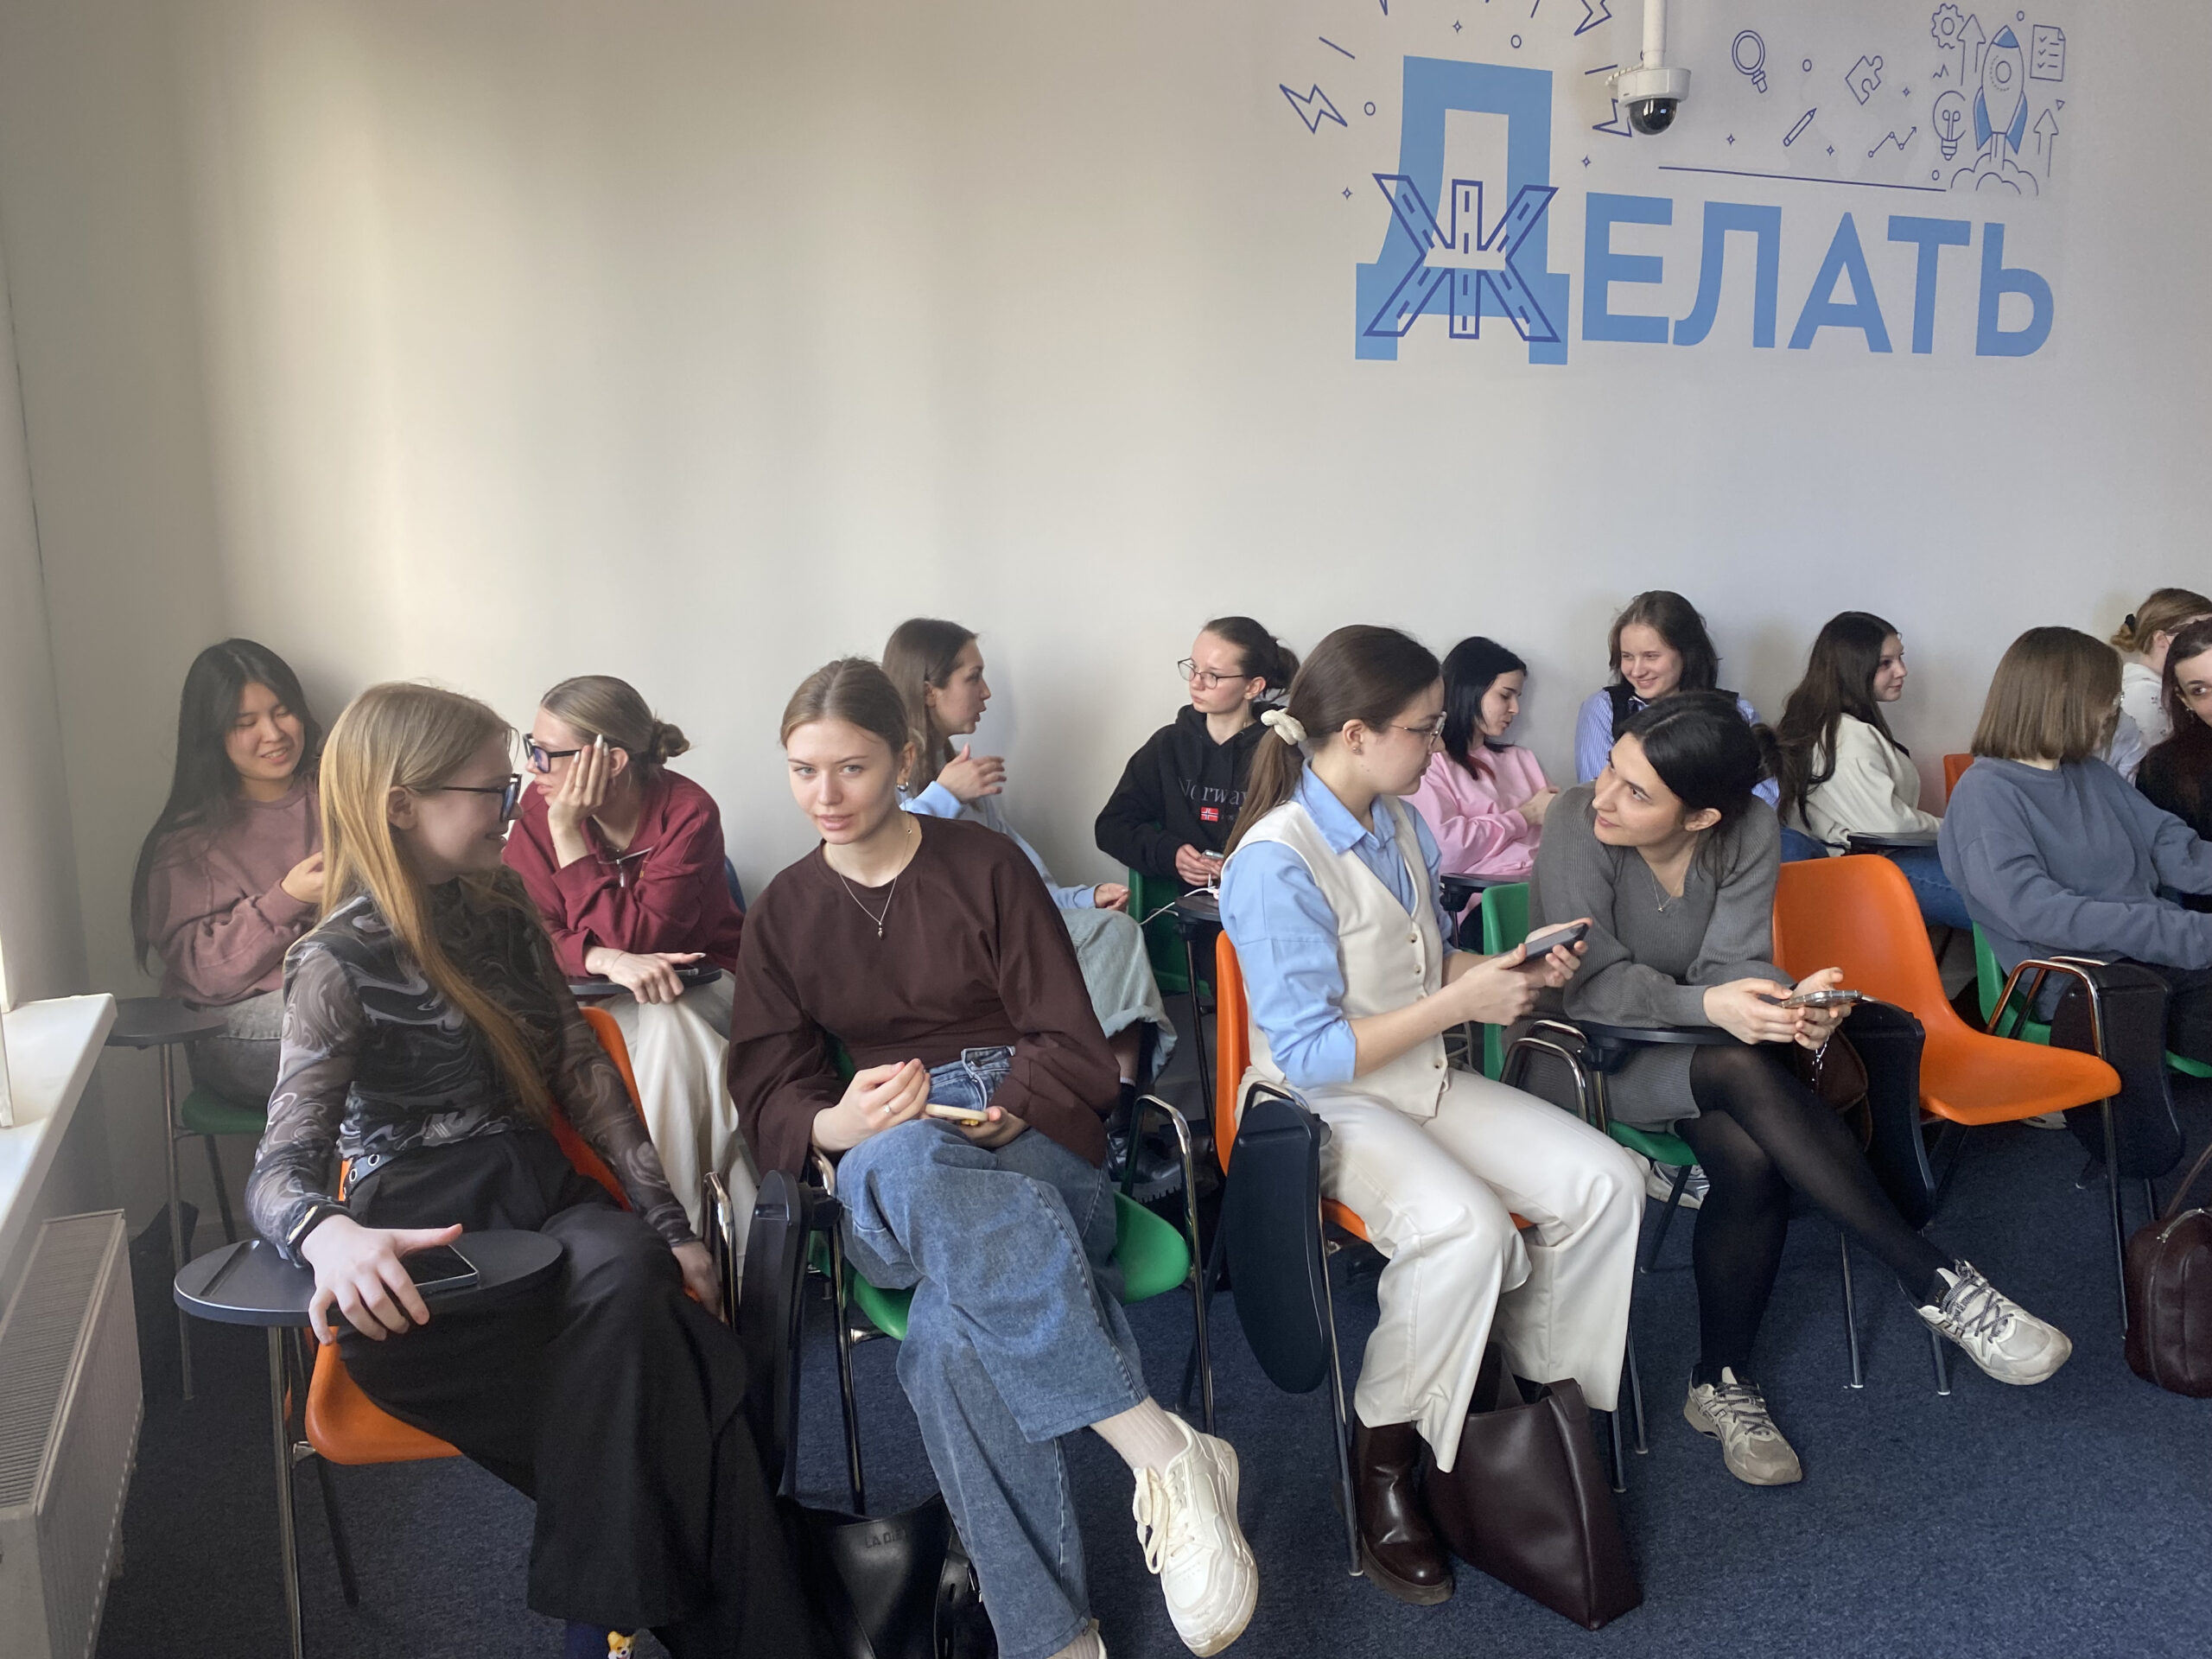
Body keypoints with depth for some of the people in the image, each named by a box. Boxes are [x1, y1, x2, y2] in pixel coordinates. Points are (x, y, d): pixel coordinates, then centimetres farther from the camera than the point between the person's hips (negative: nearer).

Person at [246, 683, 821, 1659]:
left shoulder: (501, 910, 14)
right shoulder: (341, 964, -5)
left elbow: (582, 1073, 13)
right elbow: (282, 1169, -13)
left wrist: (667, 1223, 3)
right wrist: (328, 1235, -39)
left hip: (539, 1193, 5)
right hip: (428, 1230, -5)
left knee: (628, 1273, -31)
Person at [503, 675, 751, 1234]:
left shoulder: (688, 813, -19)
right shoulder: (538, 808, -7)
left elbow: (633, 940, -24)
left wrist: (567, 830, -26)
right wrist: (609, 961, -32)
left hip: (699, 990, -2)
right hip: (590, 998, 3)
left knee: (665, 1022, -34)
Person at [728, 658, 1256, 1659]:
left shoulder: (986, 864, 5)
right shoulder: (784, 912, 14)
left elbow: (1074, 1050, 1)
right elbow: (770, 1098, 5)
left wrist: (994, 1119, -18)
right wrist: (841, 1127, -18)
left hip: (1033, 1142, -2)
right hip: (888, 1172, 2)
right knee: (900, 1163, -39)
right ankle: (1163, 1449, -39)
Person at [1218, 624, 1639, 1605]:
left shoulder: (1401, 823, 6)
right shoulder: (1276, 863, -22)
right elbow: (1310, 1056, -22)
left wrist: (1508, 971, 1)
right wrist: (1461, 1003, -21)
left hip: (1427, 1080, 8)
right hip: (1329, 1107, -8)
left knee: (1605, 1183, -10)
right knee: (1468, 1229, -33)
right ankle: (1384, 1455, -10)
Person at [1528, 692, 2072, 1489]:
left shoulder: (1749, 832, -10)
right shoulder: (1578, 822, -21)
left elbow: (1733, 964, -11)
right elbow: (1592, 982, -21)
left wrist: (1789, 1002, -34)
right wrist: (1707, 1005, -36)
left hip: (1699, 1048, 4)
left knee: (1751, 1159, -29)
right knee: (1744, 1069, -33)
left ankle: (1722, 1383, -6)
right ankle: (1937, 1283, -24)